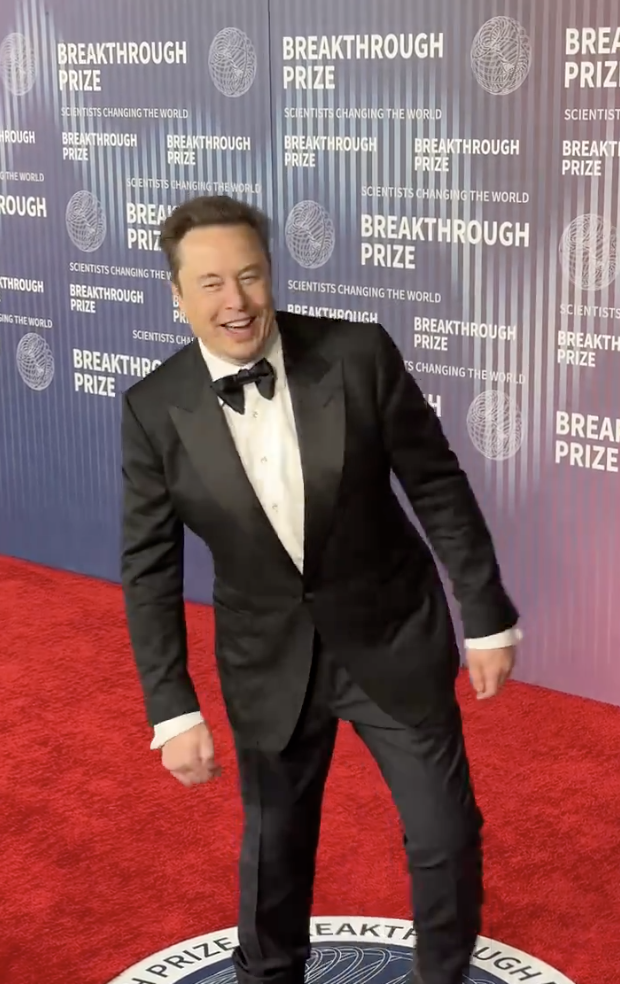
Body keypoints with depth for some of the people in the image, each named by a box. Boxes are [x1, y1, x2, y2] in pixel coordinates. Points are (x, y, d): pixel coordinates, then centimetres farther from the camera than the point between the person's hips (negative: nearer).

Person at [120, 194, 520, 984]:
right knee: (273, 844, 17)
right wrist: (173, 712, -9)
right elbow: (149, 569, -6)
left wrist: (487, 618, -3)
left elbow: (439, 487, -6)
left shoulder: (360, 355, -15)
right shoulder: (154, 408, -12)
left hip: (393, 638, 0)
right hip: (270, 660, 1)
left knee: (446, 834, 8)